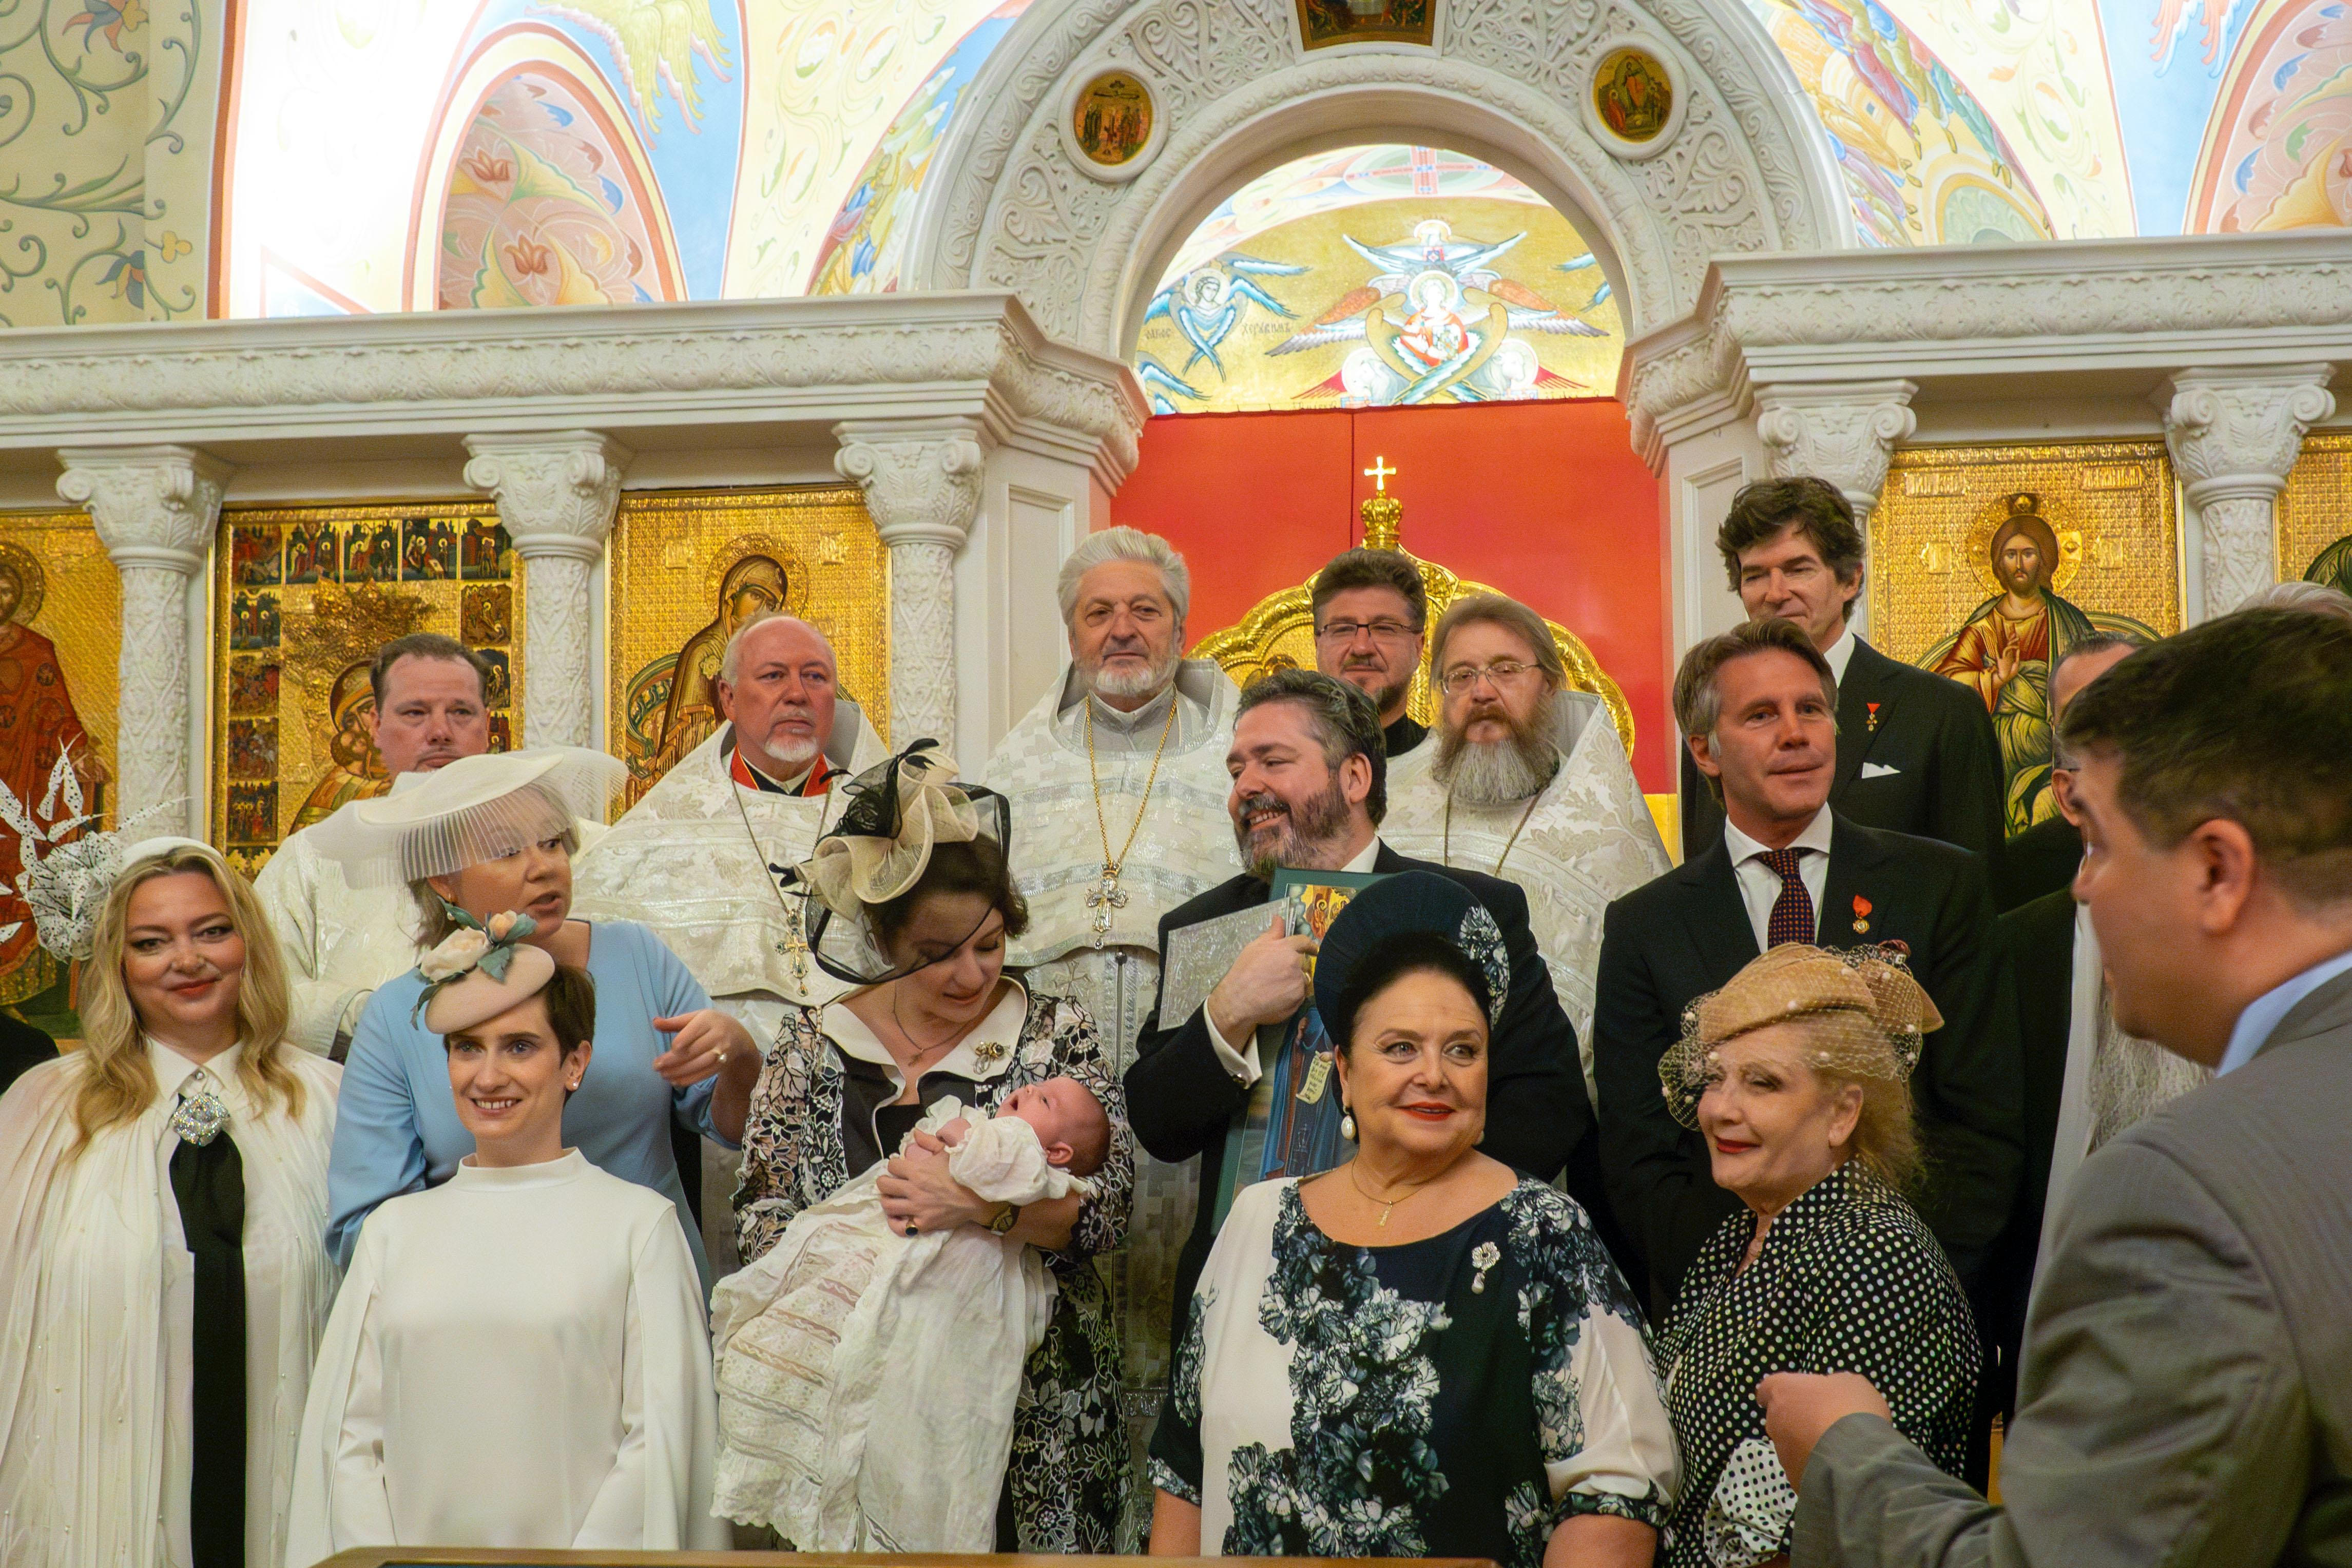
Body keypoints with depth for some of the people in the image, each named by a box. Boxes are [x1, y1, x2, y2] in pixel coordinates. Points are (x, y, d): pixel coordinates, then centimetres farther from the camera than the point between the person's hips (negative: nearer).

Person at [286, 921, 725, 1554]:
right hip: (417, 1550, 3)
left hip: (583, 1549, -2)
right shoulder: (393, 1229, 15)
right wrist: (383, 1558, -1)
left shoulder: (639, 1222, 5)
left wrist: (579, 1559, -8)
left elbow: (660, 1436, 1)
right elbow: (348, 1433, 12)